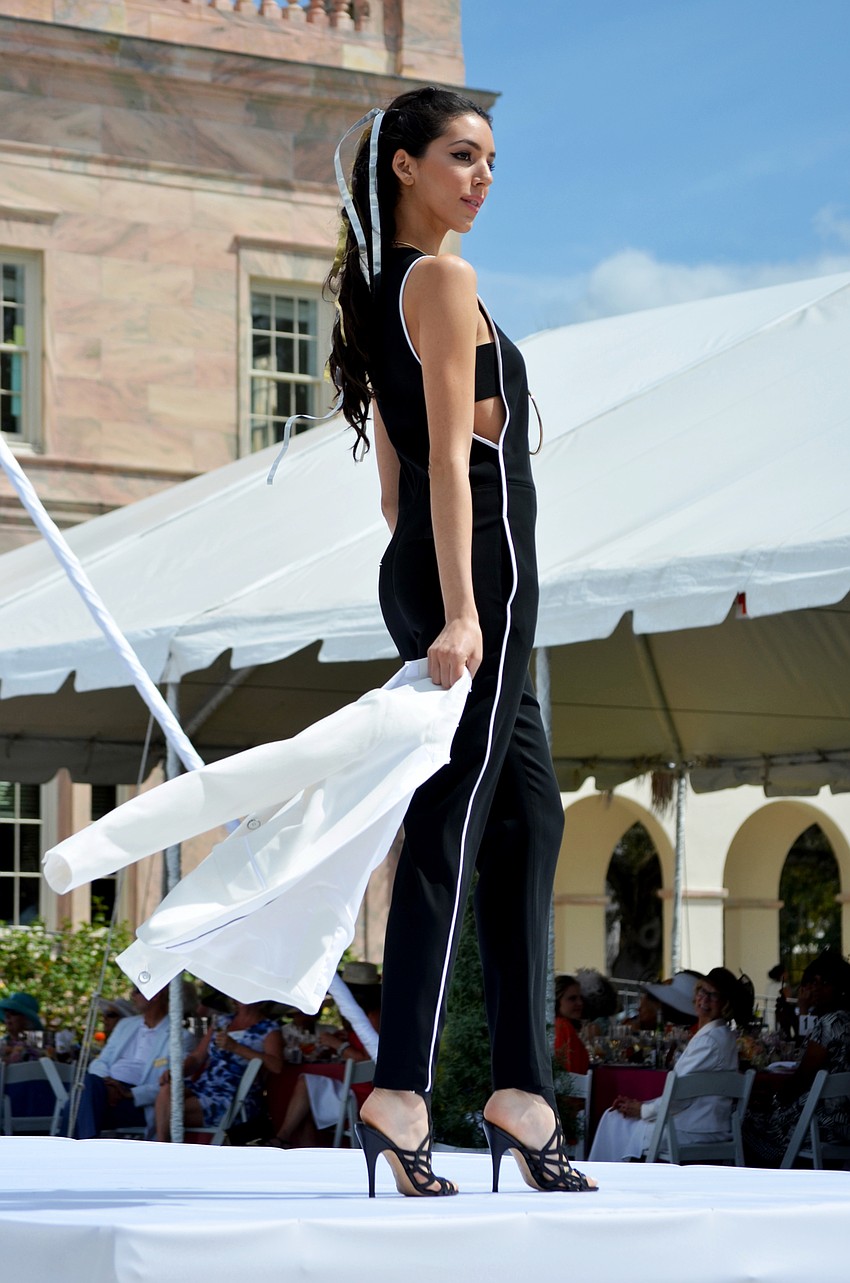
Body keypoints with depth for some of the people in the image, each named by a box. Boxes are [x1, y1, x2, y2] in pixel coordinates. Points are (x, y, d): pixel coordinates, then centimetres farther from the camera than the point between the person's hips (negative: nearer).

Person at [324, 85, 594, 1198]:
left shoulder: (379, 291, 19)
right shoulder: (445, 281, -9)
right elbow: (450, 458, -16)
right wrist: (458, 611, -21)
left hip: (420, 569, 10)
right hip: (476, 562, -10)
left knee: (530, 819, 12)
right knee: (450, 829, -12)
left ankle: (523, 1090, 12)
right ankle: (400, 1095, -15)